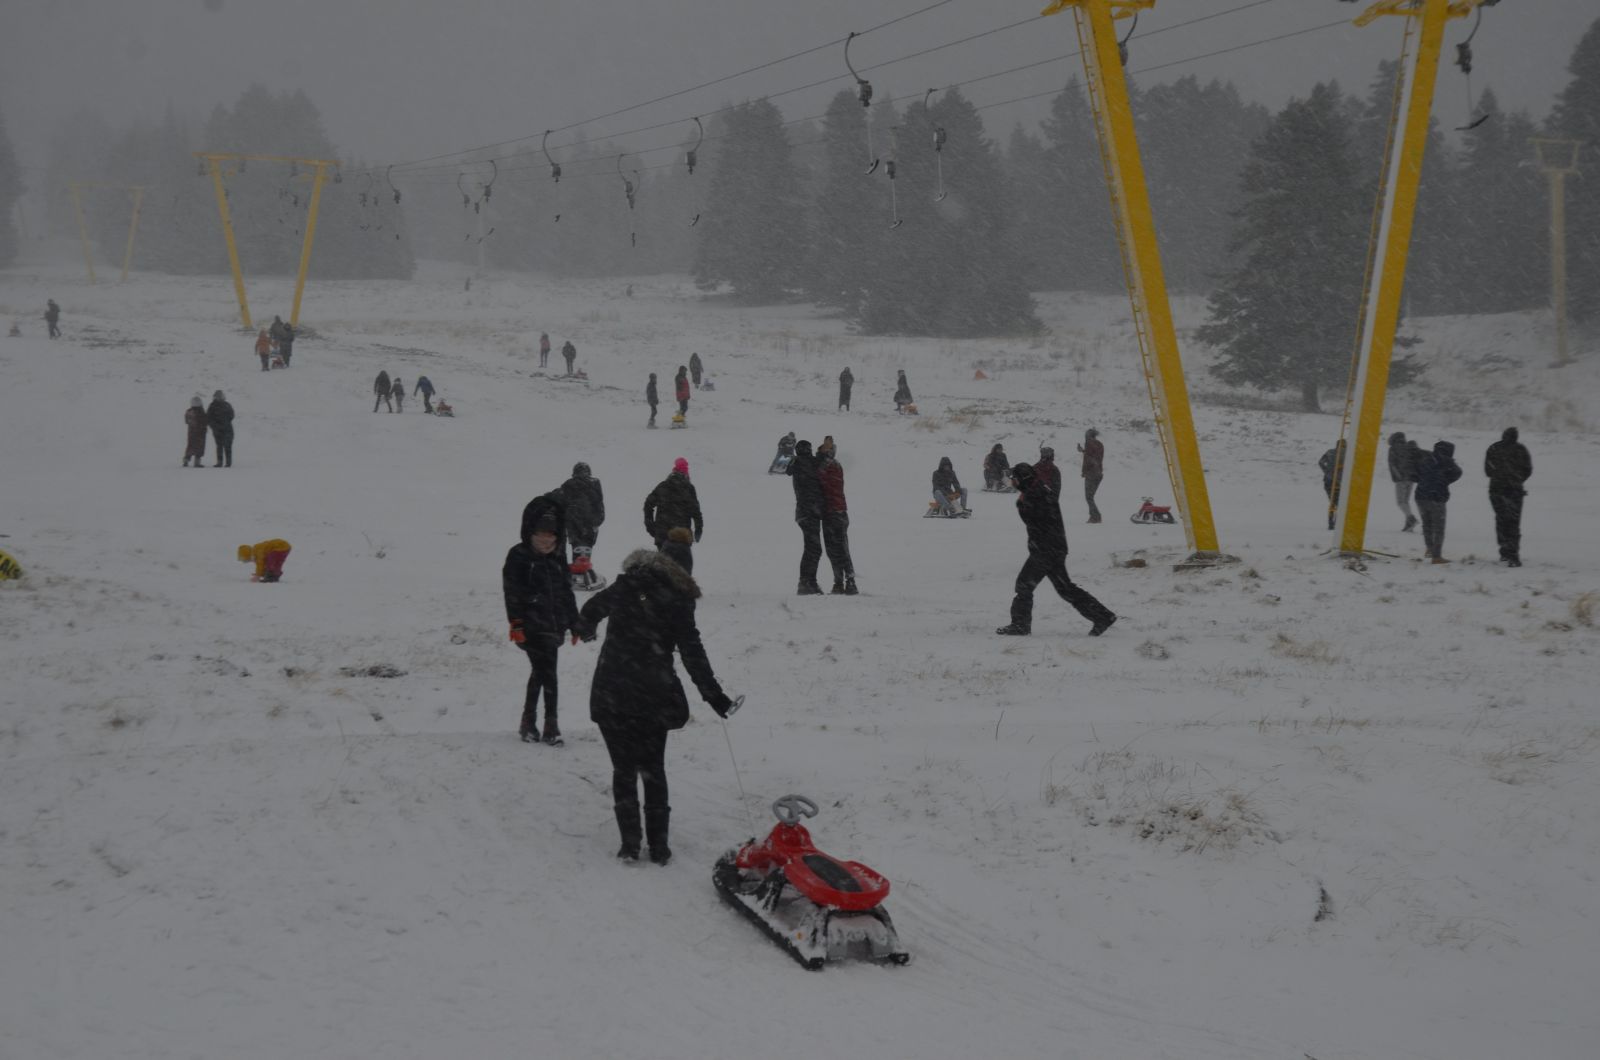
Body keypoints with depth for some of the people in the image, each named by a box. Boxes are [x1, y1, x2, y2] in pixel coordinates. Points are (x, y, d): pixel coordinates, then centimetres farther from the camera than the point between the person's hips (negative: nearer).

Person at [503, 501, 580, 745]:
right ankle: (551, 725, -8)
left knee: (540, 672, 13)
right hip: (531, 625, -6)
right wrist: (516, 623, -16)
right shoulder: (519, 556, -6)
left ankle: (529, 723, 24)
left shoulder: (558, 559, 12)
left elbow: (566, 592, 18)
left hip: (553, 625, 6)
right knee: (547, 672, -11)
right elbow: (512, 591, -9)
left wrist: (575, 623, 17)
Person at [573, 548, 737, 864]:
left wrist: (585, 631, 41)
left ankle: (630, 842, 6)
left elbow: (589, 611, 18)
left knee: (624, 770, 9)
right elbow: (693, 654, -3)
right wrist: (713, 695, 3)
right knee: (653, 770, 13)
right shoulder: (677, 602, 0)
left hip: (612, 694, -1)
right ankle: (658, 845, 12)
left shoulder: (624, 589, 1)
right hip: (654, 697, 1)